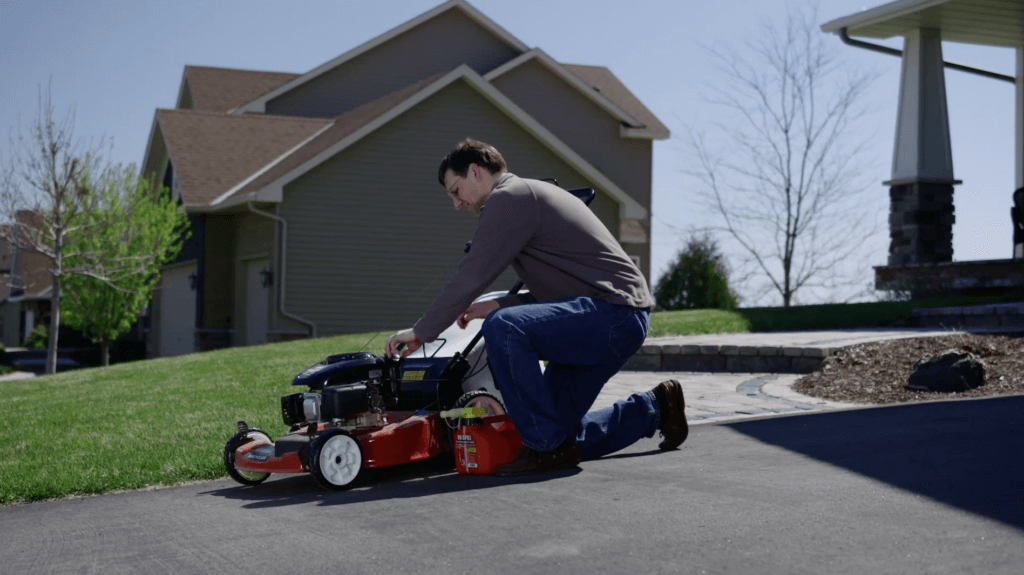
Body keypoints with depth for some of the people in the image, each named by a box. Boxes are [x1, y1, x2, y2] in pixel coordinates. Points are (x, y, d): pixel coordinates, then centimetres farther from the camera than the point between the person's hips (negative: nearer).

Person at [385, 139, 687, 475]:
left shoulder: (509, 198, -8)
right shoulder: (531, 194, 24)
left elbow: (471, 277, -13)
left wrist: (421, 332, -5)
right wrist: (500, 305, 17)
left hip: (613, 314, -10)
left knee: (502, 328, -29)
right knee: (563, 433, 10)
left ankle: (547, 447, -19)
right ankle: (653, 409, 25)